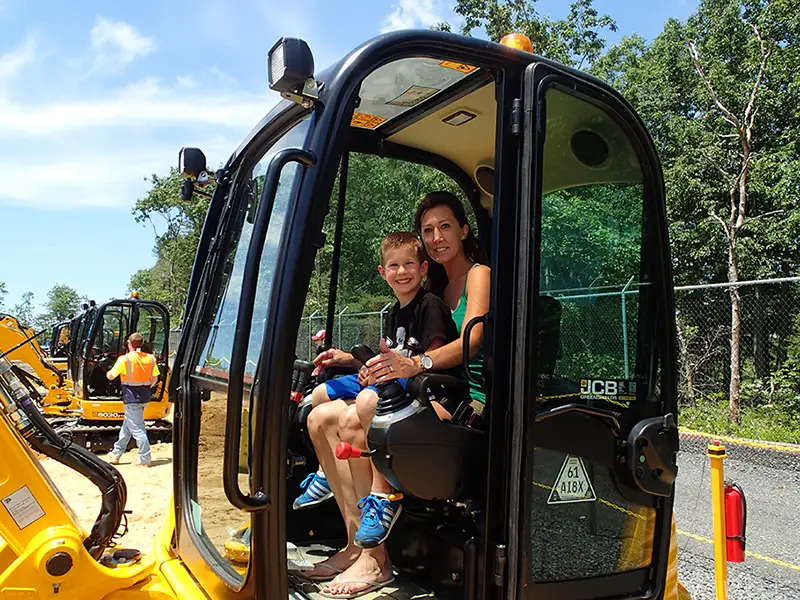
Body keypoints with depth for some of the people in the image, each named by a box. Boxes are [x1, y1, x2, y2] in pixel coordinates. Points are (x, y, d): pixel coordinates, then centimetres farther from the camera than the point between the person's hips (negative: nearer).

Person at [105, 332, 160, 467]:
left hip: (131, 398, -6)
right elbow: (155, 379, 8)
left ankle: (145, 460, -2)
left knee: (137, 429, -2)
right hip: (145, 397, 6)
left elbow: (110, 376, -7)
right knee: (127, 425, 20)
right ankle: (116, 454, 30)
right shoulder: (150, 358, 3)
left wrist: (108, 373, 16)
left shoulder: (125, 359, -12)